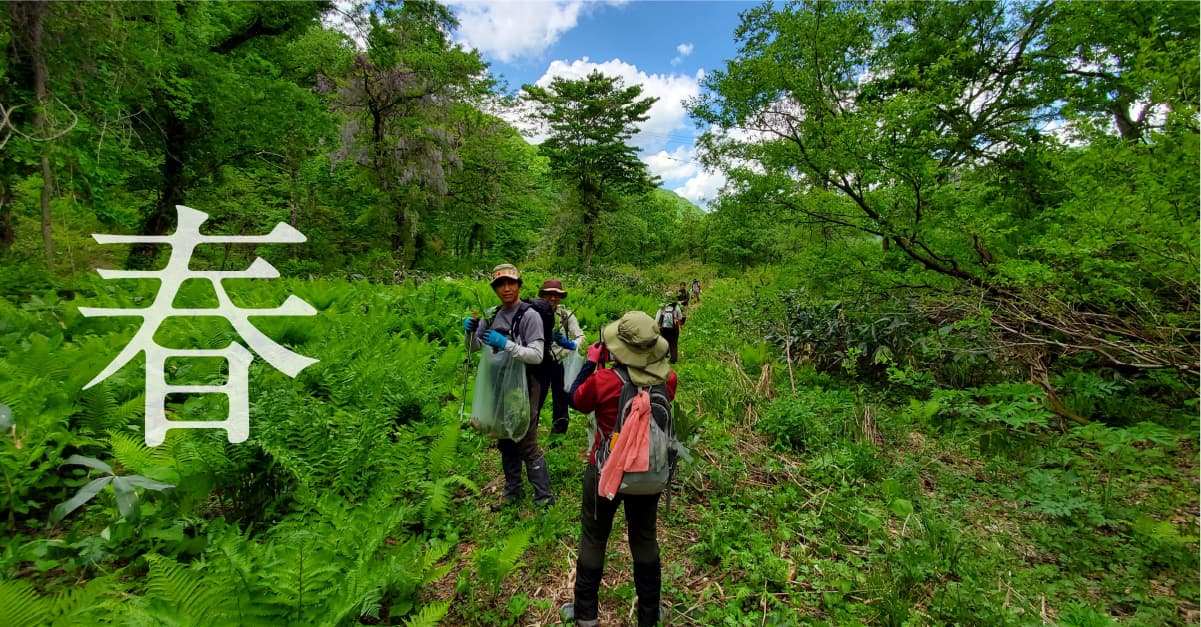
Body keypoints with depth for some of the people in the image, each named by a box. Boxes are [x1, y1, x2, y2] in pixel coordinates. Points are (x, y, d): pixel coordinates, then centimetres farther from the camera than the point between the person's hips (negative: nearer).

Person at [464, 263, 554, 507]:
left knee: (527, 445, -2)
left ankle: (544, 498, 11)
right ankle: (512, 492, 34)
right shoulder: (493, 316, 7)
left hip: (523, 389, -7)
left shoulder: (529, 316, -13)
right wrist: (470, 331, -9)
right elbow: (474, 347, 12)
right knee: (506, 443, 18)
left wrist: (505, 344, -31)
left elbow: (536, 355, -21)